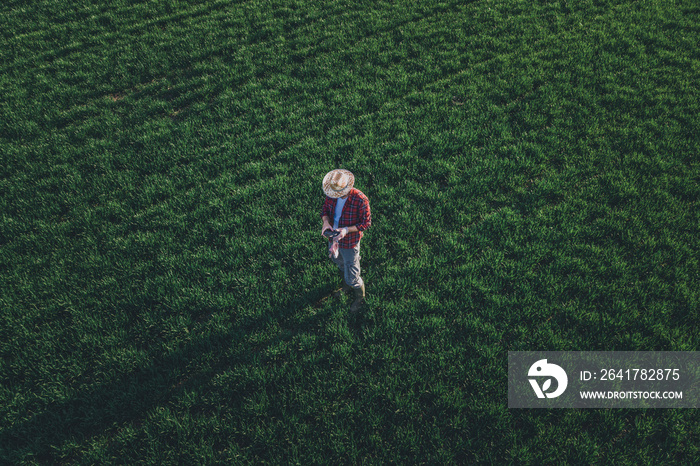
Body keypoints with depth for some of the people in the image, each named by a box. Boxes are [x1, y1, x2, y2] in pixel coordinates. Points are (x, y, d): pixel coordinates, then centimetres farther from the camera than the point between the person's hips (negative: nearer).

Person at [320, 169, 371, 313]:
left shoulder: (360, 200, -30)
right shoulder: (331, 194, -14)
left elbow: (366, 223, -20)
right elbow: (325, 208, 3)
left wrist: (347, 230, -32)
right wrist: (326, 221, -19)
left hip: (349, 243, -6)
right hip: (333, 238, 6)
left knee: (352, 276, 7)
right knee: (339, 263, 31)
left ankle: (360, 298, 38)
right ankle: (346, 287, 61)